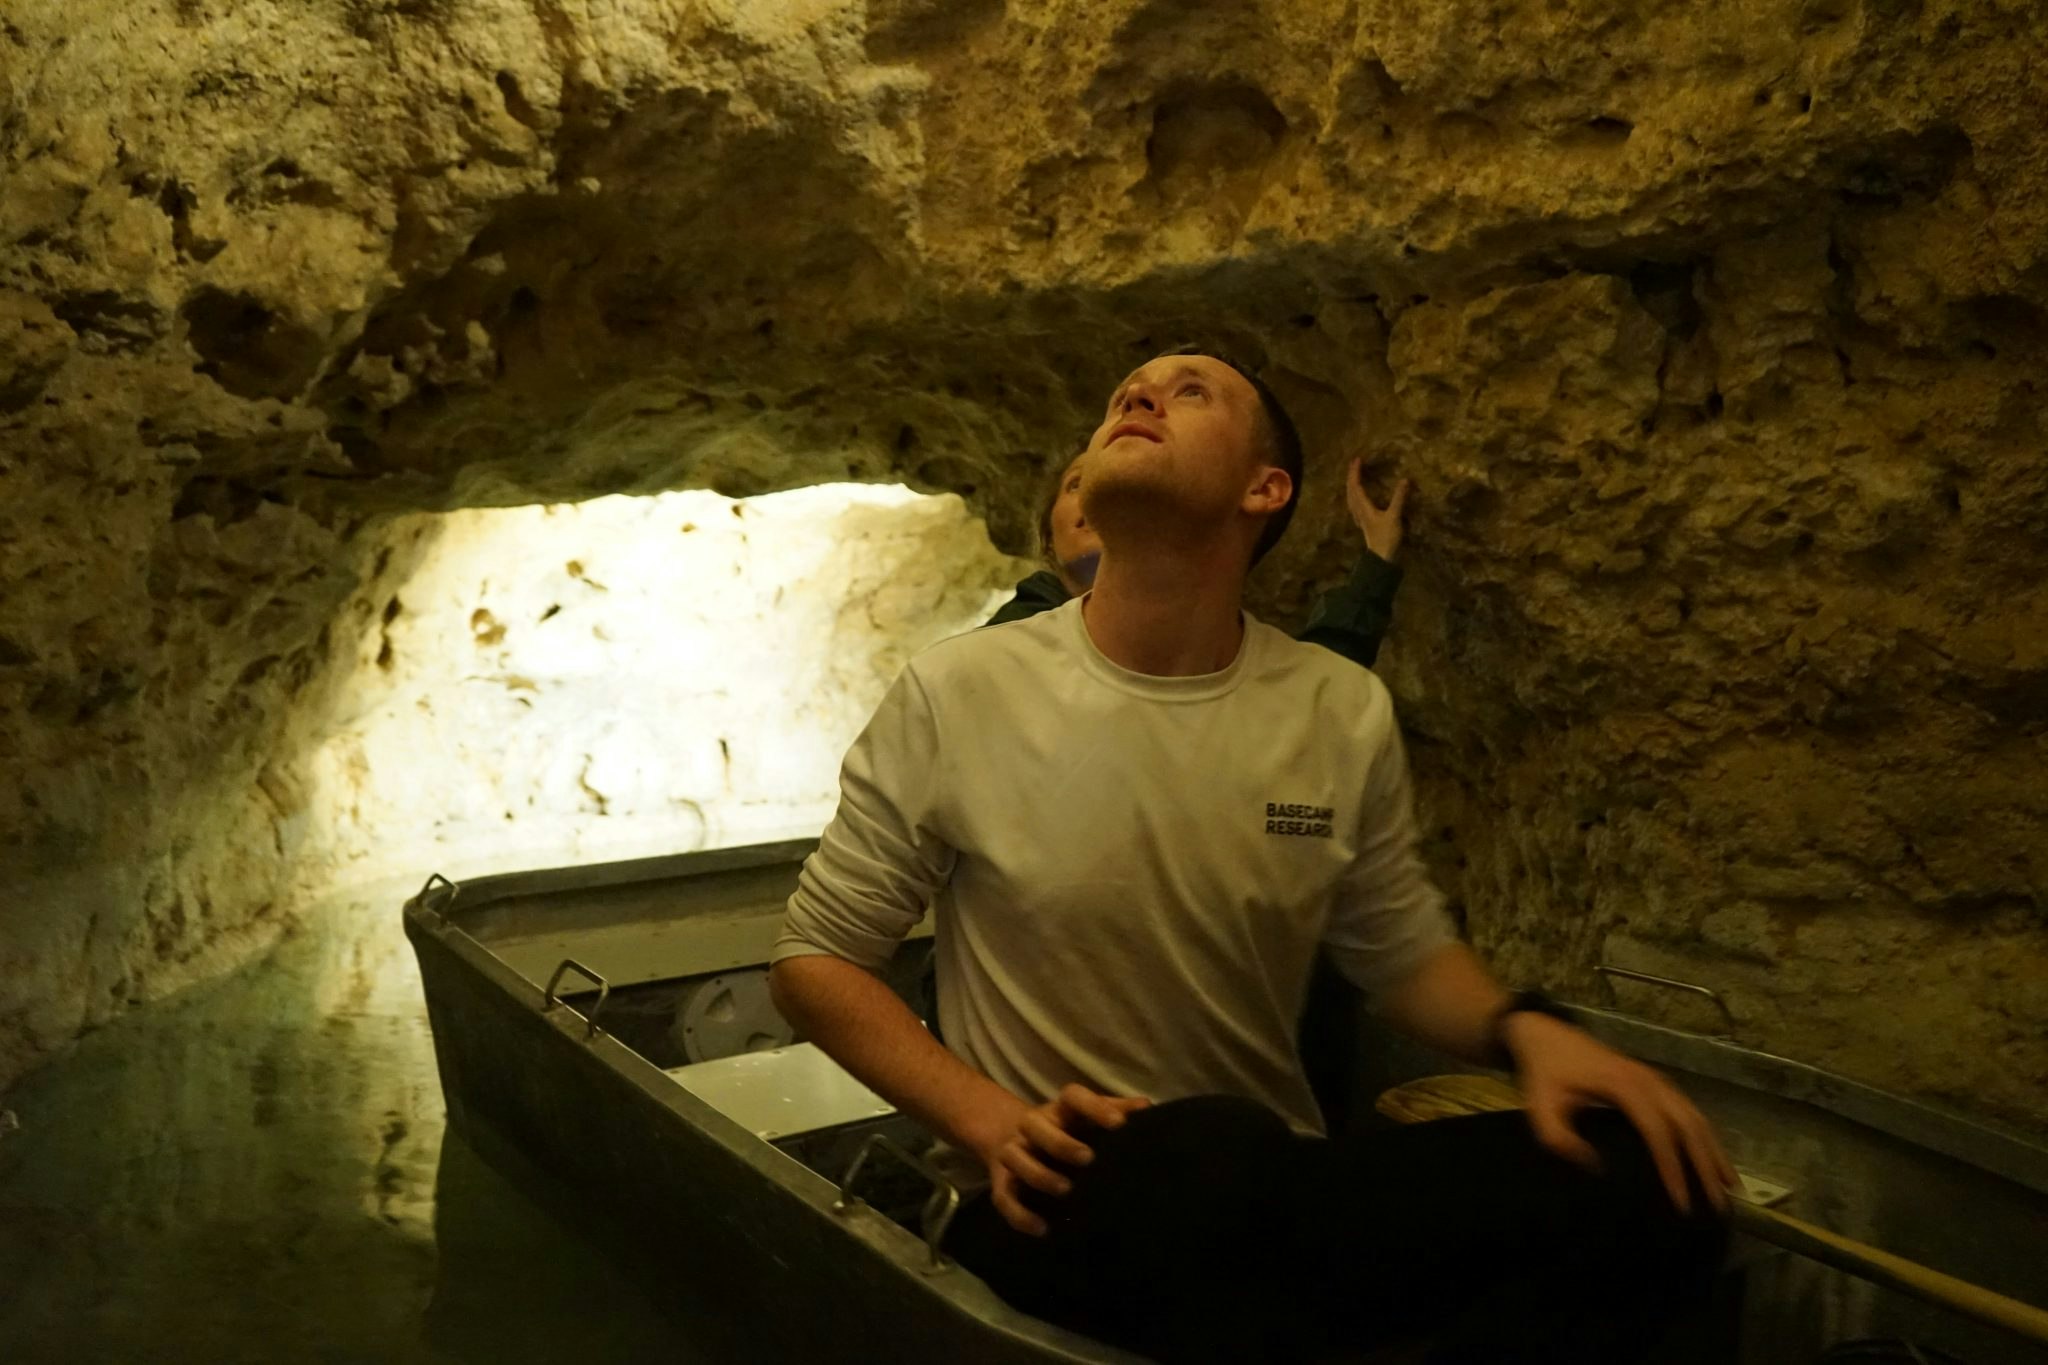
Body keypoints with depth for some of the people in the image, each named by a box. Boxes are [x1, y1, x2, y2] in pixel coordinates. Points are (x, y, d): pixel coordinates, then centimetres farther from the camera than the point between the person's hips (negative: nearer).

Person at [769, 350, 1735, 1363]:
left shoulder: (1346, 712, -1)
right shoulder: (956, 695, -9)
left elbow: (1402, 949, 13)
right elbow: (813, 957, 0)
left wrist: (1525, 1030, -10)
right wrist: (995, 1125, -15)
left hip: (1272, 1187, 4)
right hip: (1063, 1210, -3)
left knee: (1641, 1180, -19)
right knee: (1207, 1162, -38)